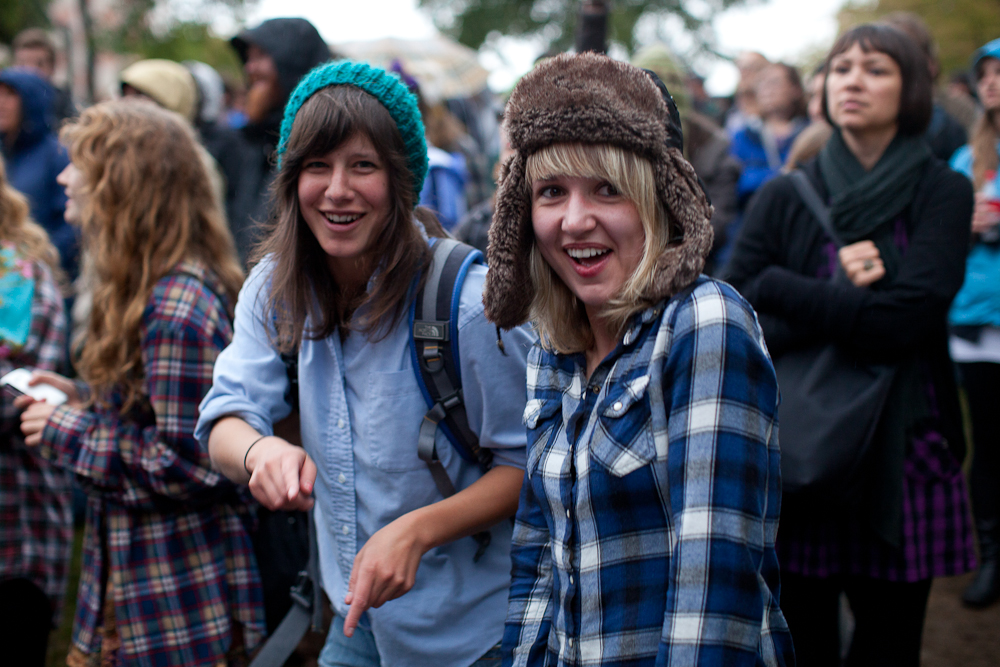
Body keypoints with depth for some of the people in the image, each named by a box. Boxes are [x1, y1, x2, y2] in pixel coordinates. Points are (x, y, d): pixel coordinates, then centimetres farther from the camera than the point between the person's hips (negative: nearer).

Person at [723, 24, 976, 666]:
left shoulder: (943, 193, 0)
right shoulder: (786, 197, 5)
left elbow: (902, 320, -15)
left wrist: (779, 288, -9)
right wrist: (840, 295, -14)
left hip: (900, 452, -1)